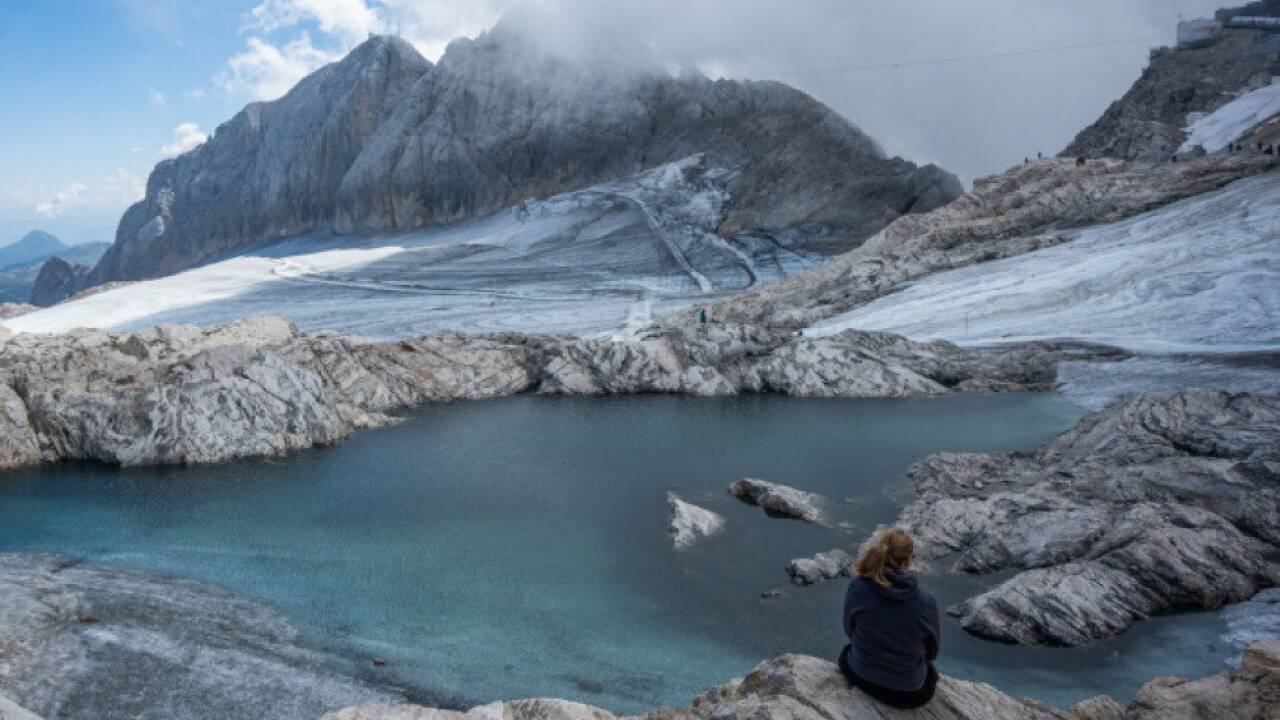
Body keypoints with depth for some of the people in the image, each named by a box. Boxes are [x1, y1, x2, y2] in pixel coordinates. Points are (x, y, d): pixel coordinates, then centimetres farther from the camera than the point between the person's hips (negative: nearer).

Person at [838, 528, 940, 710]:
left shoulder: (857, 587, -18)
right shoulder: (926, 602, -19)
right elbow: (931, 652, -2)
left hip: (861, 676, 0)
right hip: (910, 694, 0)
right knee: (930, 671, 36)